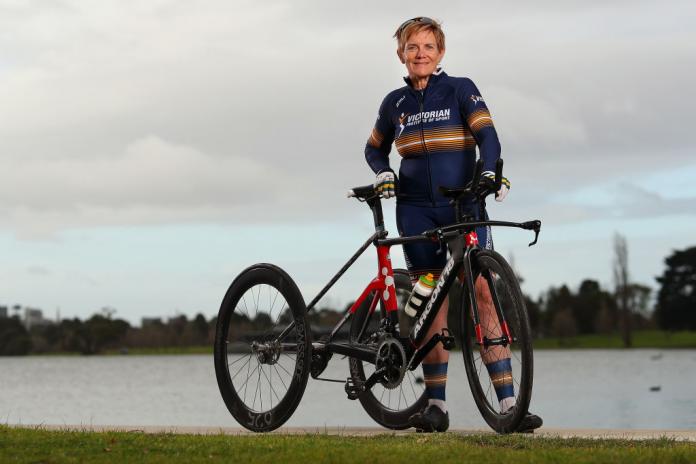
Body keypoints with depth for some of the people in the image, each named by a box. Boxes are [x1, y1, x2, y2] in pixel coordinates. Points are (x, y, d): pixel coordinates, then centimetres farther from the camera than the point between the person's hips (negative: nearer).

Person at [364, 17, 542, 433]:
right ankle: (436, 406, 4)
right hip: (416, 211, 3)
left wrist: (490, 170, -29)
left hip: (464, 205, -2)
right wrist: (383, 174, 3)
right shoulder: (395, 103, 11)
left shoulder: (461, 90, 3)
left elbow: (485, 133, -10)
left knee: (482, 294, -12)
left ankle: (509, 404, -15)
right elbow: (375, 148, 25)